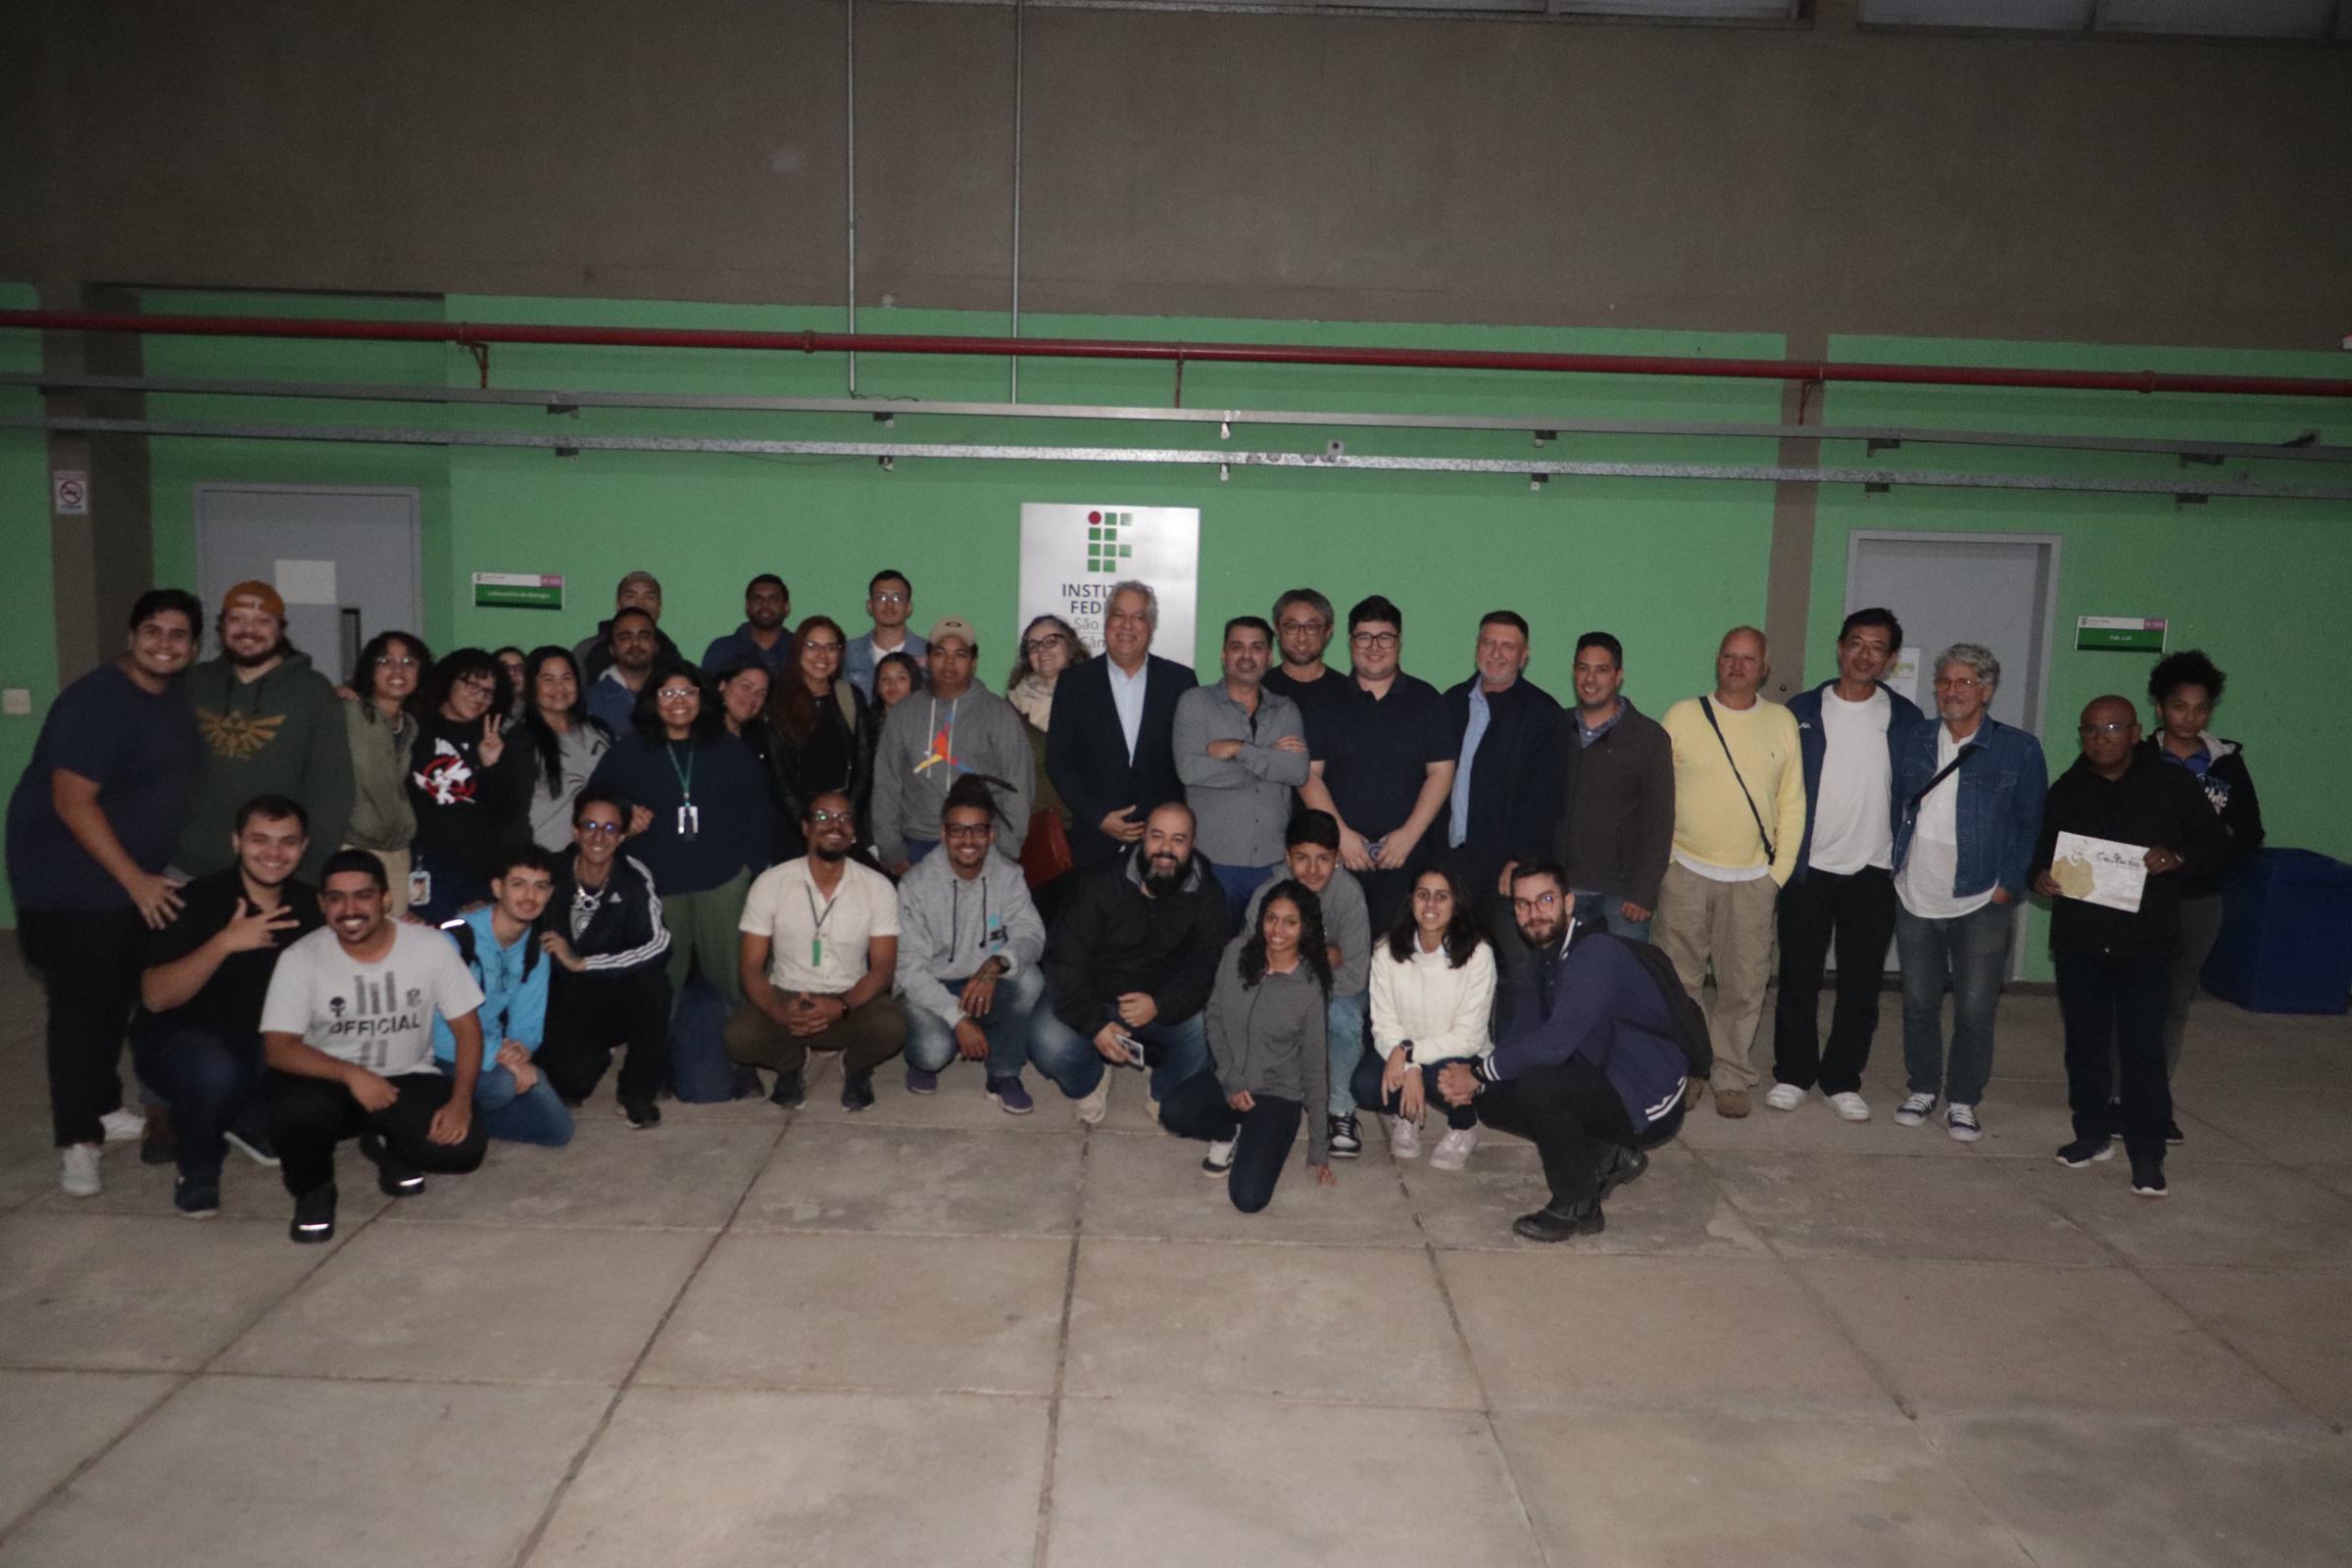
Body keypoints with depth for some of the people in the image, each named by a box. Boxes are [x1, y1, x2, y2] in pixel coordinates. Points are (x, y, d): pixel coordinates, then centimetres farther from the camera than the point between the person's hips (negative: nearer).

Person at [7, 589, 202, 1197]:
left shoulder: (180, 691, 3)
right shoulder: (96, 702, -21)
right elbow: (72, 801, -23)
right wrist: (136, 880, -23)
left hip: (139, 876, 8)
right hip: (69, 879, -7)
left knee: (119, 996, 14)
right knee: (82, 1003, -5)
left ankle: (104, 1108, 29)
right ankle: (78, 1138, 4)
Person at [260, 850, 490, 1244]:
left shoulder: (431, 946, -9)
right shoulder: (300, 959, -11)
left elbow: (467, 1028, -5)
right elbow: (278, 1047, -16)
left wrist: (461, 1100, -19)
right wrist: (351, 1074, -32)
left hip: (408, 1081, 1)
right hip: (329, 1082, -1)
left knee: (465, 1144, -25)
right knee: (295, 1112, -36)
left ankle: (390, 1150, 13)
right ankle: (313, 1189, 1)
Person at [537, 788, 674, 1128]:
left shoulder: (633, 877, -14)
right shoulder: (552, 874, -11)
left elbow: (659, 946, -27)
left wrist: (582, 963, -30)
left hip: (619, 1003, -1)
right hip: (565, 1005, 1)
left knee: (652, 981, -32)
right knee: (575, 1075, -26)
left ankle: (637, 1092, -9)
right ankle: (597, 1058, 16)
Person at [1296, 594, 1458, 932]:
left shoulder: (1426, 700, 9)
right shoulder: (1326, 701, 8)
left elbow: (1441, 772, 4)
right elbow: (1308, 774, 4)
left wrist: (1409, 834, -6)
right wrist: (1340, 833, -7)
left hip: (1407, 857, 0)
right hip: (1338, 855, 0)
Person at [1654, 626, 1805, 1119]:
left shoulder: (1782, 722, 5)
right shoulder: (1683, 715, 0)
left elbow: (1792, 803, 7)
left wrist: (1780, 870, 1)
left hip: (1753, 879, 1)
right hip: (1685, 872, -1)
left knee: (1744, 986, 5)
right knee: (1678, 982, 5)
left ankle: (1731, 1076, 18)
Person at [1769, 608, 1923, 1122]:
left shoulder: (1905, 717, 3)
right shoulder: (1801, 710, 0)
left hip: (1874, 872, 1)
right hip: (1807, 867, -1)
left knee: (1861, 983, 6)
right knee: (1799, 978, 5)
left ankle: (1843, 1080, 18)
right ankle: (1793, 1074, 17)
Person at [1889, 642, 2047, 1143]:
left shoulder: (2019, 750, -3)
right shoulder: (1911, 743, 4)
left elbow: (2031, 825, -1)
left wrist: (2010, 885, -7)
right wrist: (1893, 868, 3)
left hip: (1981, 904, -3)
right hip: (1915, 900, 3)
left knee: (1975, 1010, 1)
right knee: (1918, 1004, 11)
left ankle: (1962, 1102, 16)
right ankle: (1922, 1090, 27)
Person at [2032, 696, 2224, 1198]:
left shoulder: (2173, 785, -1)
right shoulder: (2066, 789, 8)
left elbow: (2216, 842, 4)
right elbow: (2039, 848, 16)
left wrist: (2176, 858, -16)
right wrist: (2040, 876, -6)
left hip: (2145, 942, -3)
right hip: (2078, 941, 3)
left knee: (2143, 1049, -4)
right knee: (2085, 1043, 11)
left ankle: (2148, 1154, 5)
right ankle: (2092, 1133, 26)